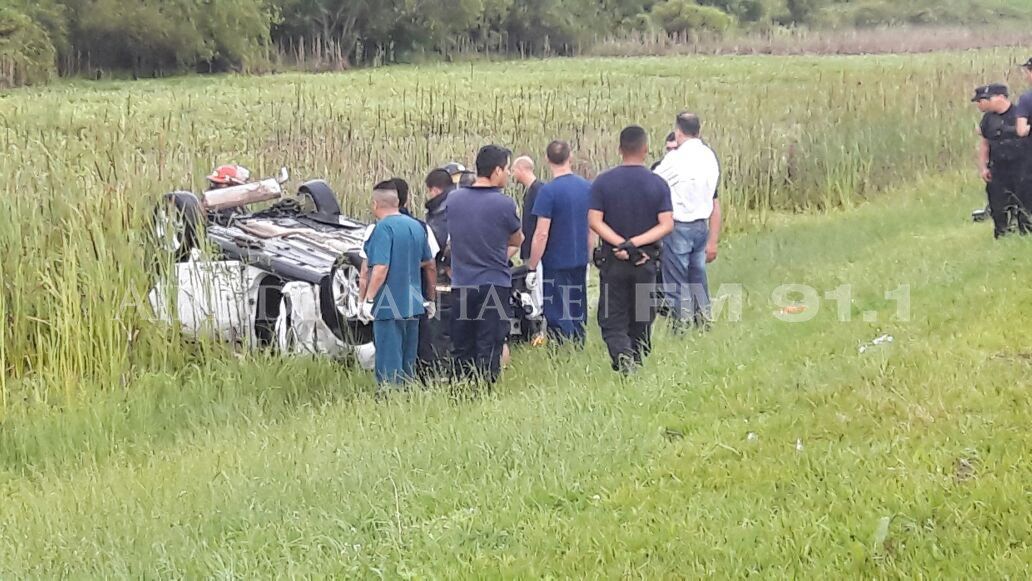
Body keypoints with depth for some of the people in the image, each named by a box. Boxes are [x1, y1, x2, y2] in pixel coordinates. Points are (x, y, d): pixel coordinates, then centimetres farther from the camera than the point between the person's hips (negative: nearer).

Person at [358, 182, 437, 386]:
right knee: (408, 362, 16)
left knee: (389, 365, -3)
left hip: (388, 308, -8)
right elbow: (430, 265, 16)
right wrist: (431, 298, 25)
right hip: (413, 306, 8)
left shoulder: (383, 228, -14)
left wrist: (368, 300, -19)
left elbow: (381, 268, -23)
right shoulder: (416, 227, 10)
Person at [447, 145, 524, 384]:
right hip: (494, 283, -4)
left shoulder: (452, 199, 2)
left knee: (462, 350, 13)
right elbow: (517, 241, 4)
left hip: (460, 285, 4)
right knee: (489, 351, 0)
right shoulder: (504, 204, -11)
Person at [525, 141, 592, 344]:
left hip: (556, 264, -6)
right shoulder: (587, 187, 2)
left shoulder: (548, 191, -17)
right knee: (577, 315, 16)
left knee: (558, 319, 0)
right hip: (580, 262, 6)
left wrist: (532, 268, -11)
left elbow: (542, 234, -18)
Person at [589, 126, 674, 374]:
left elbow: (594, 221, -11)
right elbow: (667, 225, -11)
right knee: (641, 320, 16)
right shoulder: (658, 184, -4)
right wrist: (636, 243, -13)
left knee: (612, 320, 3)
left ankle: (623, 355, -21)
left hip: (612, 261, -1)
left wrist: (620, 244, -14)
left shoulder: (603, 182, -5)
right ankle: (638, 361, 24)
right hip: (646, 261, 1)